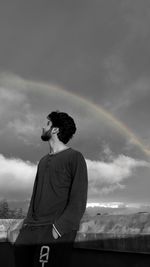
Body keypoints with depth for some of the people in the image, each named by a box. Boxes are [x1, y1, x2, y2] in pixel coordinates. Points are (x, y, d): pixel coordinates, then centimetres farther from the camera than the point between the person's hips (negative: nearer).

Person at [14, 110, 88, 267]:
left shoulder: (74, 157, -1)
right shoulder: (43, 161, 20)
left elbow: (78, 201, -9)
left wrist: (58, 228, -18)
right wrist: (28, 222, 6)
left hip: (56, 231, -6)